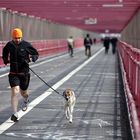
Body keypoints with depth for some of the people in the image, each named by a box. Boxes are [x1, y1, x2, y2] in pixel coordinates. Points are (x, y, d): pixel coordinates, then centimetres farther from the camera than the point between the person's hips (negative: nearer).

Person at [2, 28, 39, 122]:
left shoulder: (26, 45, -9)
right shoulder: (9, 45, -1)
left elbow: (36, 54, 1)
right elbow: (5, 51, 23)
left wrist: (31, 58, -19)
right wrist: (5, 59, 7)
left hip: (24, 73, 0)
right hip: (13, 73, 0)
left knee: (23, 92, 16)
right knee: (15, 92, -15)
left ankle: (26, 100, 55)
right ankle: (15, 114, -12)